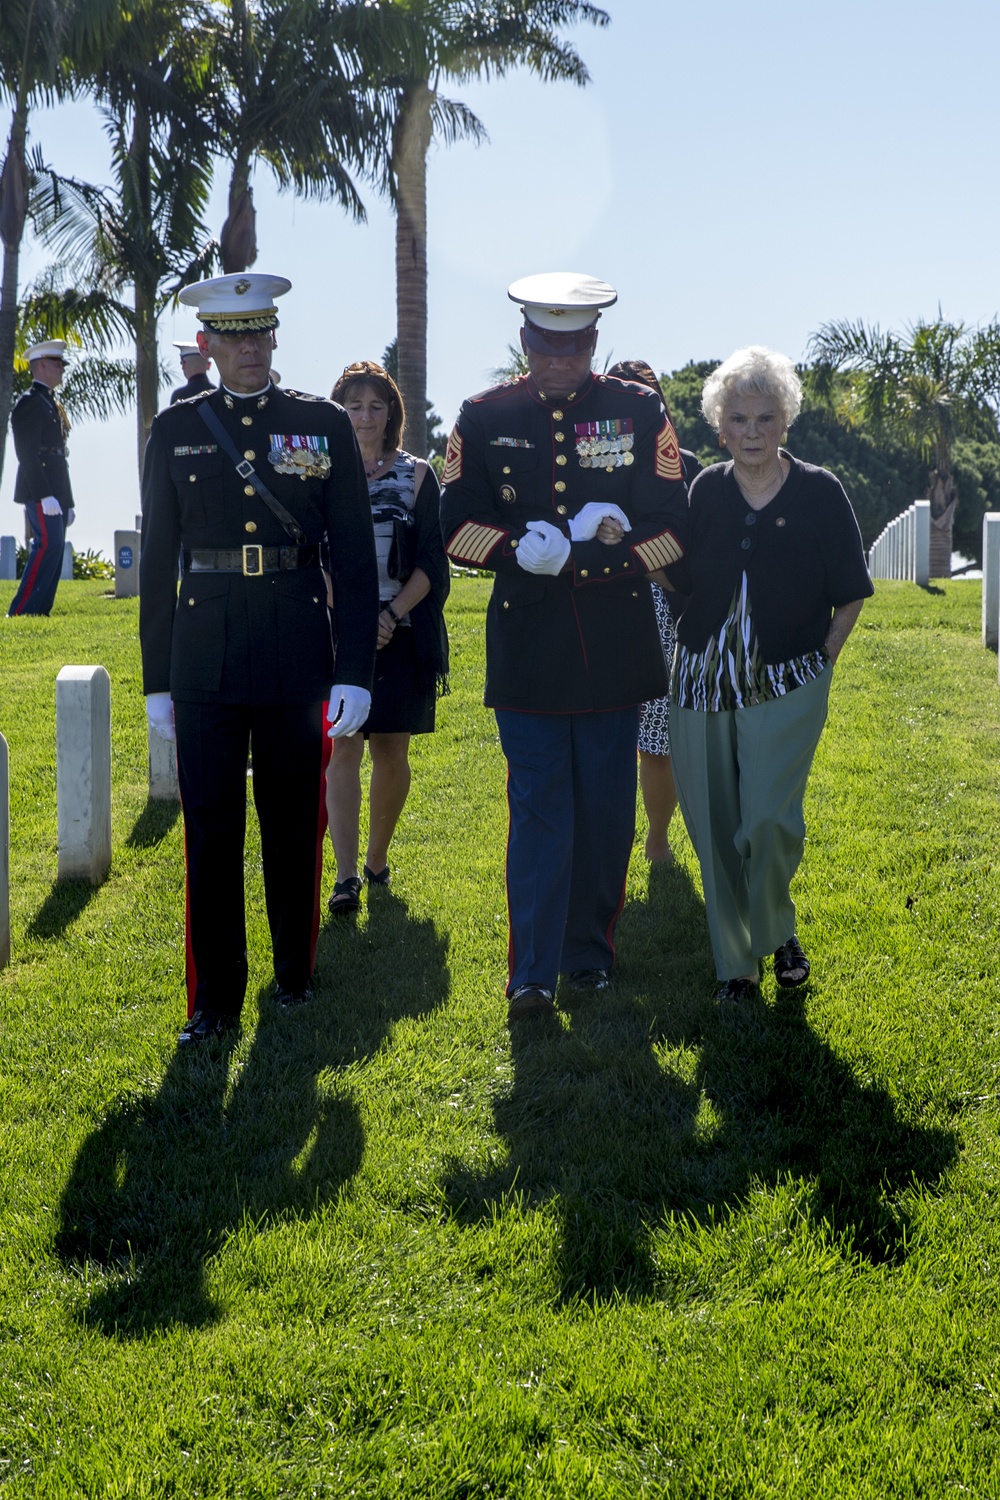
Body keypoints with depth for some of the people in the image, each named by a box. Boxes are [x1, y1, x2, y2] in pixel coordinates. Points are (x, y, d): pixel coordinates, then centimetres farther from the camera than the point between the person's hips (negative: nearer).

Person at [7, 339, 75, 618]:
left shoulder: (52, 404, 22)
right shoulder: (29, 402, -7)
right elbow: (27, 454, -16)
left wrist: (67, 502, 18)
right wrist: (45, 496, -23)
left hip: (56, 493, 9)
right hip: (41, 492, -9)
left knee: (53, 550, 6)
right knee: (48, 546, -16)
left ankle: (39, 613, 8)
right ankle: (21, 613, -14)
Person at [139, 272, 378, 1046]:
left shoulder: (323, 424, 3)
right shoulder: (177, 429, 6)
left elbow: (355, 557, 0)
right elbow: (159, 558, 8)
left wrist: (356, 671, -6)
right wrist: (157, 678, 6)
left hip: (298, 654, 0)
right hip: (205, 655, 1)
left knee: (294, 823, 10)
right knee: (210, 828, 1)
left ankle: (294, 973, 27)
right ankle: (215, 1000, 11)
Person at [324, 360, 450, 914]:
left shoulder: (416, 475, 5)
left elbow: (431, 563, 2)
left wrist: (391, 614, -11)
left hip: (401, 634, 1)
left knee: (391, 753, 6)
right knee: (342, 747, -9)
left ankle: (377, 859, 24)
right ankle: (346, 878, -11)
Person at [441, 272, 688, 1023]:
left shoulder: (641, 412, 1)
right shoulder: (484, 417, 2)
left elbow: (669, 531, -2)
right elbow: (457, 528, -1)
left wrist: (578, 558, -13)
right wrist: (529, 550, -17)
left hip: (614, 644, 1)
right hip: (526, 645, -1)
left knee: (606, 808, 9)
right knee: (538, 806, -3)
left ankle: (591, 951, 24)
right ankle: (532, 973, 0)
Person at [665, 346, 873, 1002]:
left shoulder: (820, 492, -2)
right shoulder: (705, 491, 5)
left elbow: (851, 595, 3)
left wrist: (819, 660, -2)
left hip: (786, 685, -3)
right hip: (704, 682, 3)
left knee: (769, 819, -16)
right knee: (714, 830, 5)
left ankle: (778, 929, 14)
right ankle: (736, 962, 21)